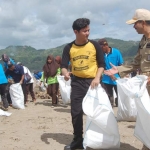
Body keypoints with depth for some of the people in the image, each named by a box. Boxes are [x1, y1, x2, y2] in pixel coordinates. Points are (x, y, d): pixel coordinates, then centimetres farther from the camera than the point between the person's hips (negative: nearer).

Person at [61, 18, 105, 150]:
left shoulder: (94, 45, -3)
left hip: (92, 82, -1)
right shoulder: (69, 48, 0)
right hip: (77, 82, 2)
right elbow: (64, 66, -1)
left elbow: (101, 64, 0)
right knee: (76, 112, 3)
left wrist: (97, 78, -16)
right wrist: (65, 73, -24)